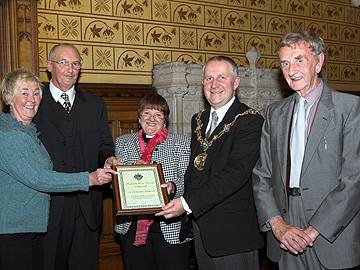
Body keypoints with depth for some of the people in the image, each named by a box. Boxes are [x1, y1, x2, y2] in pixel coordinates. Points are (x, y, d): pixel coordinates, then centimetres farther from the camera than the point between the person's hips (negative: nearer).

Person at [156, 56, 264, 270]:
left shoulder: (249, 120, -13)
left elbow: (235, 173, -22)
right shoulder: (198, 120, 12)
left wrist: (188, 203, -24)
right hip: (200, 226, 7)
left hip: (233, 233, -6)